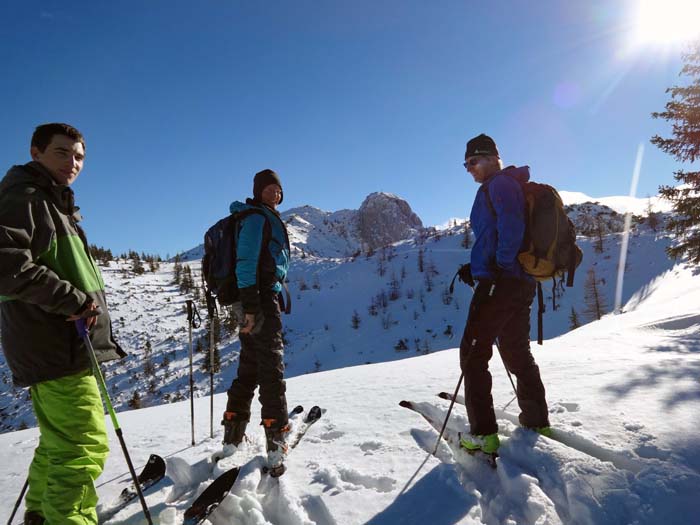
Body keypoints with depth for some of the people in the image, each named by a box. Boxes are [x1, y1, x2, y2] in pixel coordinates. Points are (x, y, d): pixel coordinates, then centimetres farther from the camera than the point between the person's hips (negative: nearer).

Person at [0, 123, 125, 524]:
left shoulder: (56, 204, 22)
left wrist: (84, 303, 12)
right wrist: (71, 298, -20)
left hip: (65, 346, 10)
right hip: (56, 347, -10)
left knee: (60, 442, 21)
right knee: (84, 448, -11)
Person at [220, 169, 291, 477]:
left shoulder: (268, 219, 24)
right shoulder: (256, 217, -7)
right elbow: (246, 260, -17)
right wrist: (250, 305, -24)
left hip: (263, 298, 10)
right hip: (261, 298, -10)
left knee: (249, 368, 13)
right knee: (272, 367, -10)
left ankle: (233, 439, 21)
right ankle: (276, 441, -8)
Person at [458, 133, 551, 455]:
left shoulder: (500, 183, -6)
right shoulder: (509, 185, 25)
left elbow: (511, 227, -22)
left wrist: (499, 267, -21)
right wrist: (476, 267, 19)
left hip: (501, 281, -11)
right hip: (522, 282, 11)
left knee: (473, 353, -5)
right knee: (517, 351, 19)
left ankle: (484, 434, -5)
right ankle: (537, 421, 28)